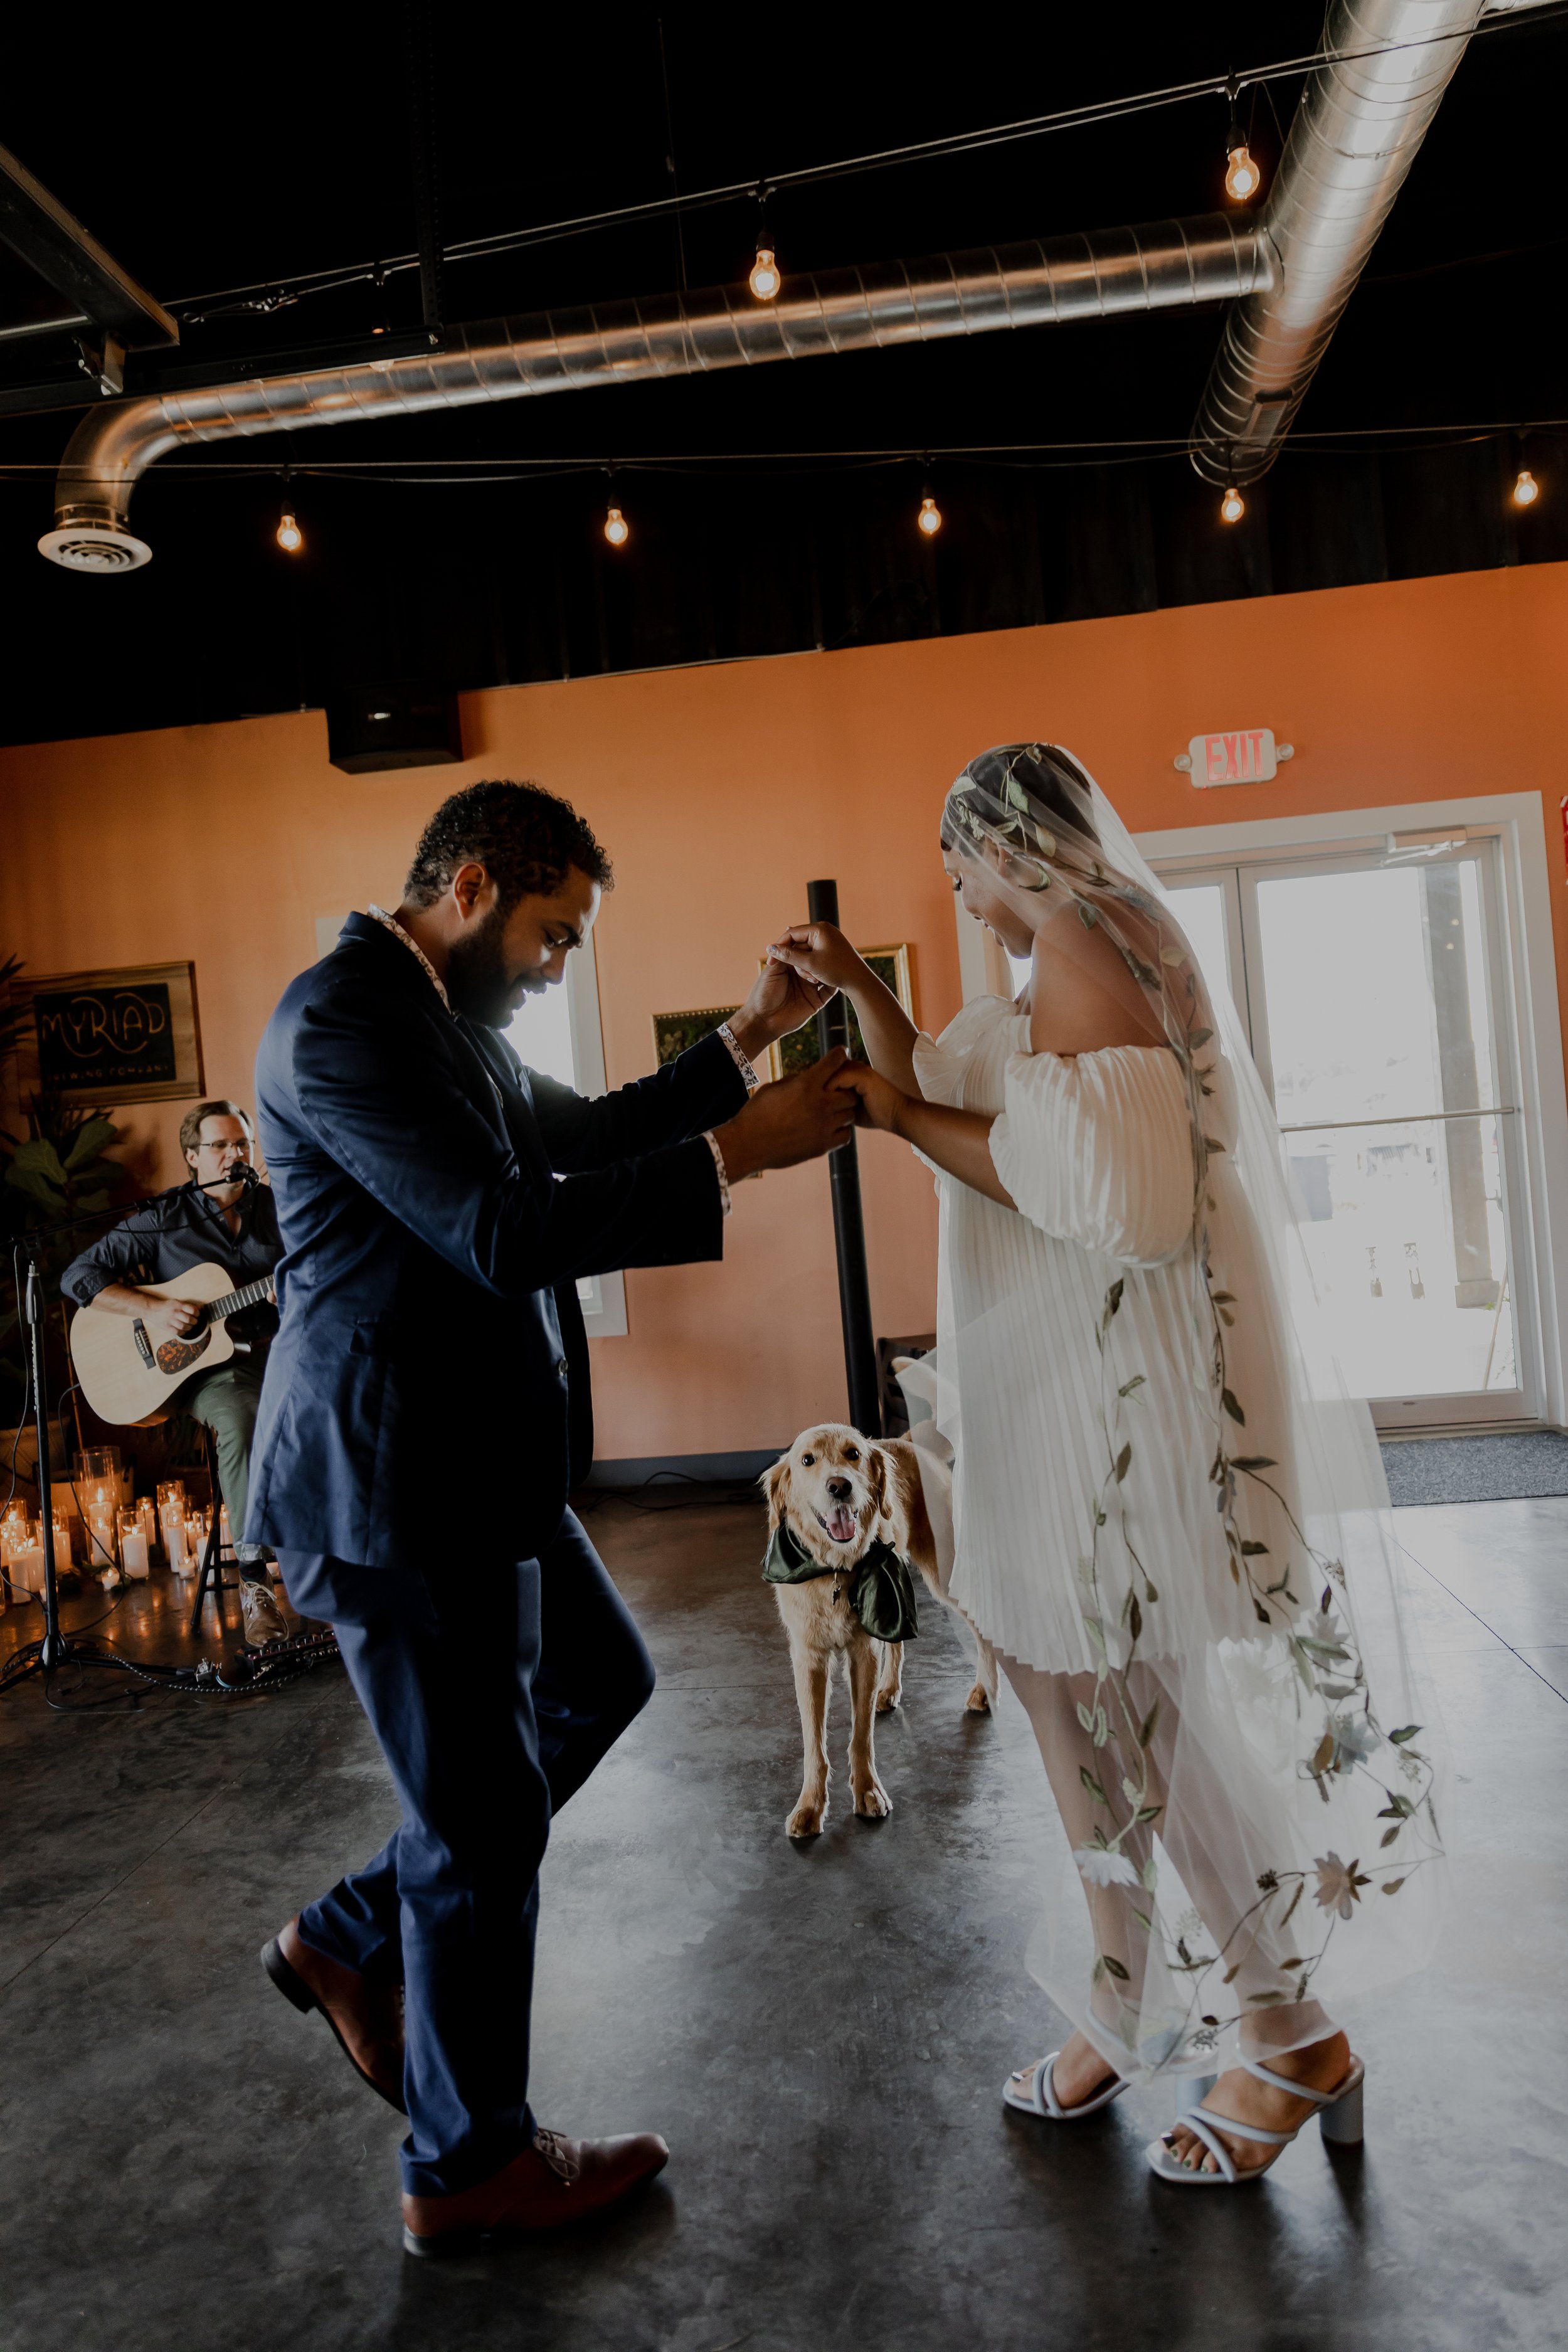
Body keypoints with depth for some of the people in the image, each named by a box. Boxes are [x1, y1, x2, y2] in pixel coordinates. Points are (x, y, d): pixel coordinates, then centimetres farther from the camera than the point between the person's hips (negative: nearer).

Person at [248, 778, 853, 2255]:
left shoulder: (443, 1014, 13)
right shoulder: (340, 1019, -19)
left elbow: (585, 1132, 21)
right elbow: (504, 1232, -27)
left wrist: (747, 1039, 12)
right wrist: (741, 1152, -25)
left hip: (468, 1467, 10)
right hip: (394, 1483, -10)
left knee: (599, 1687, 24)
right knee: (484, 1816, 5)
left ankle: (355, 1939, 34)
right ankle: (468, 2163, 29)